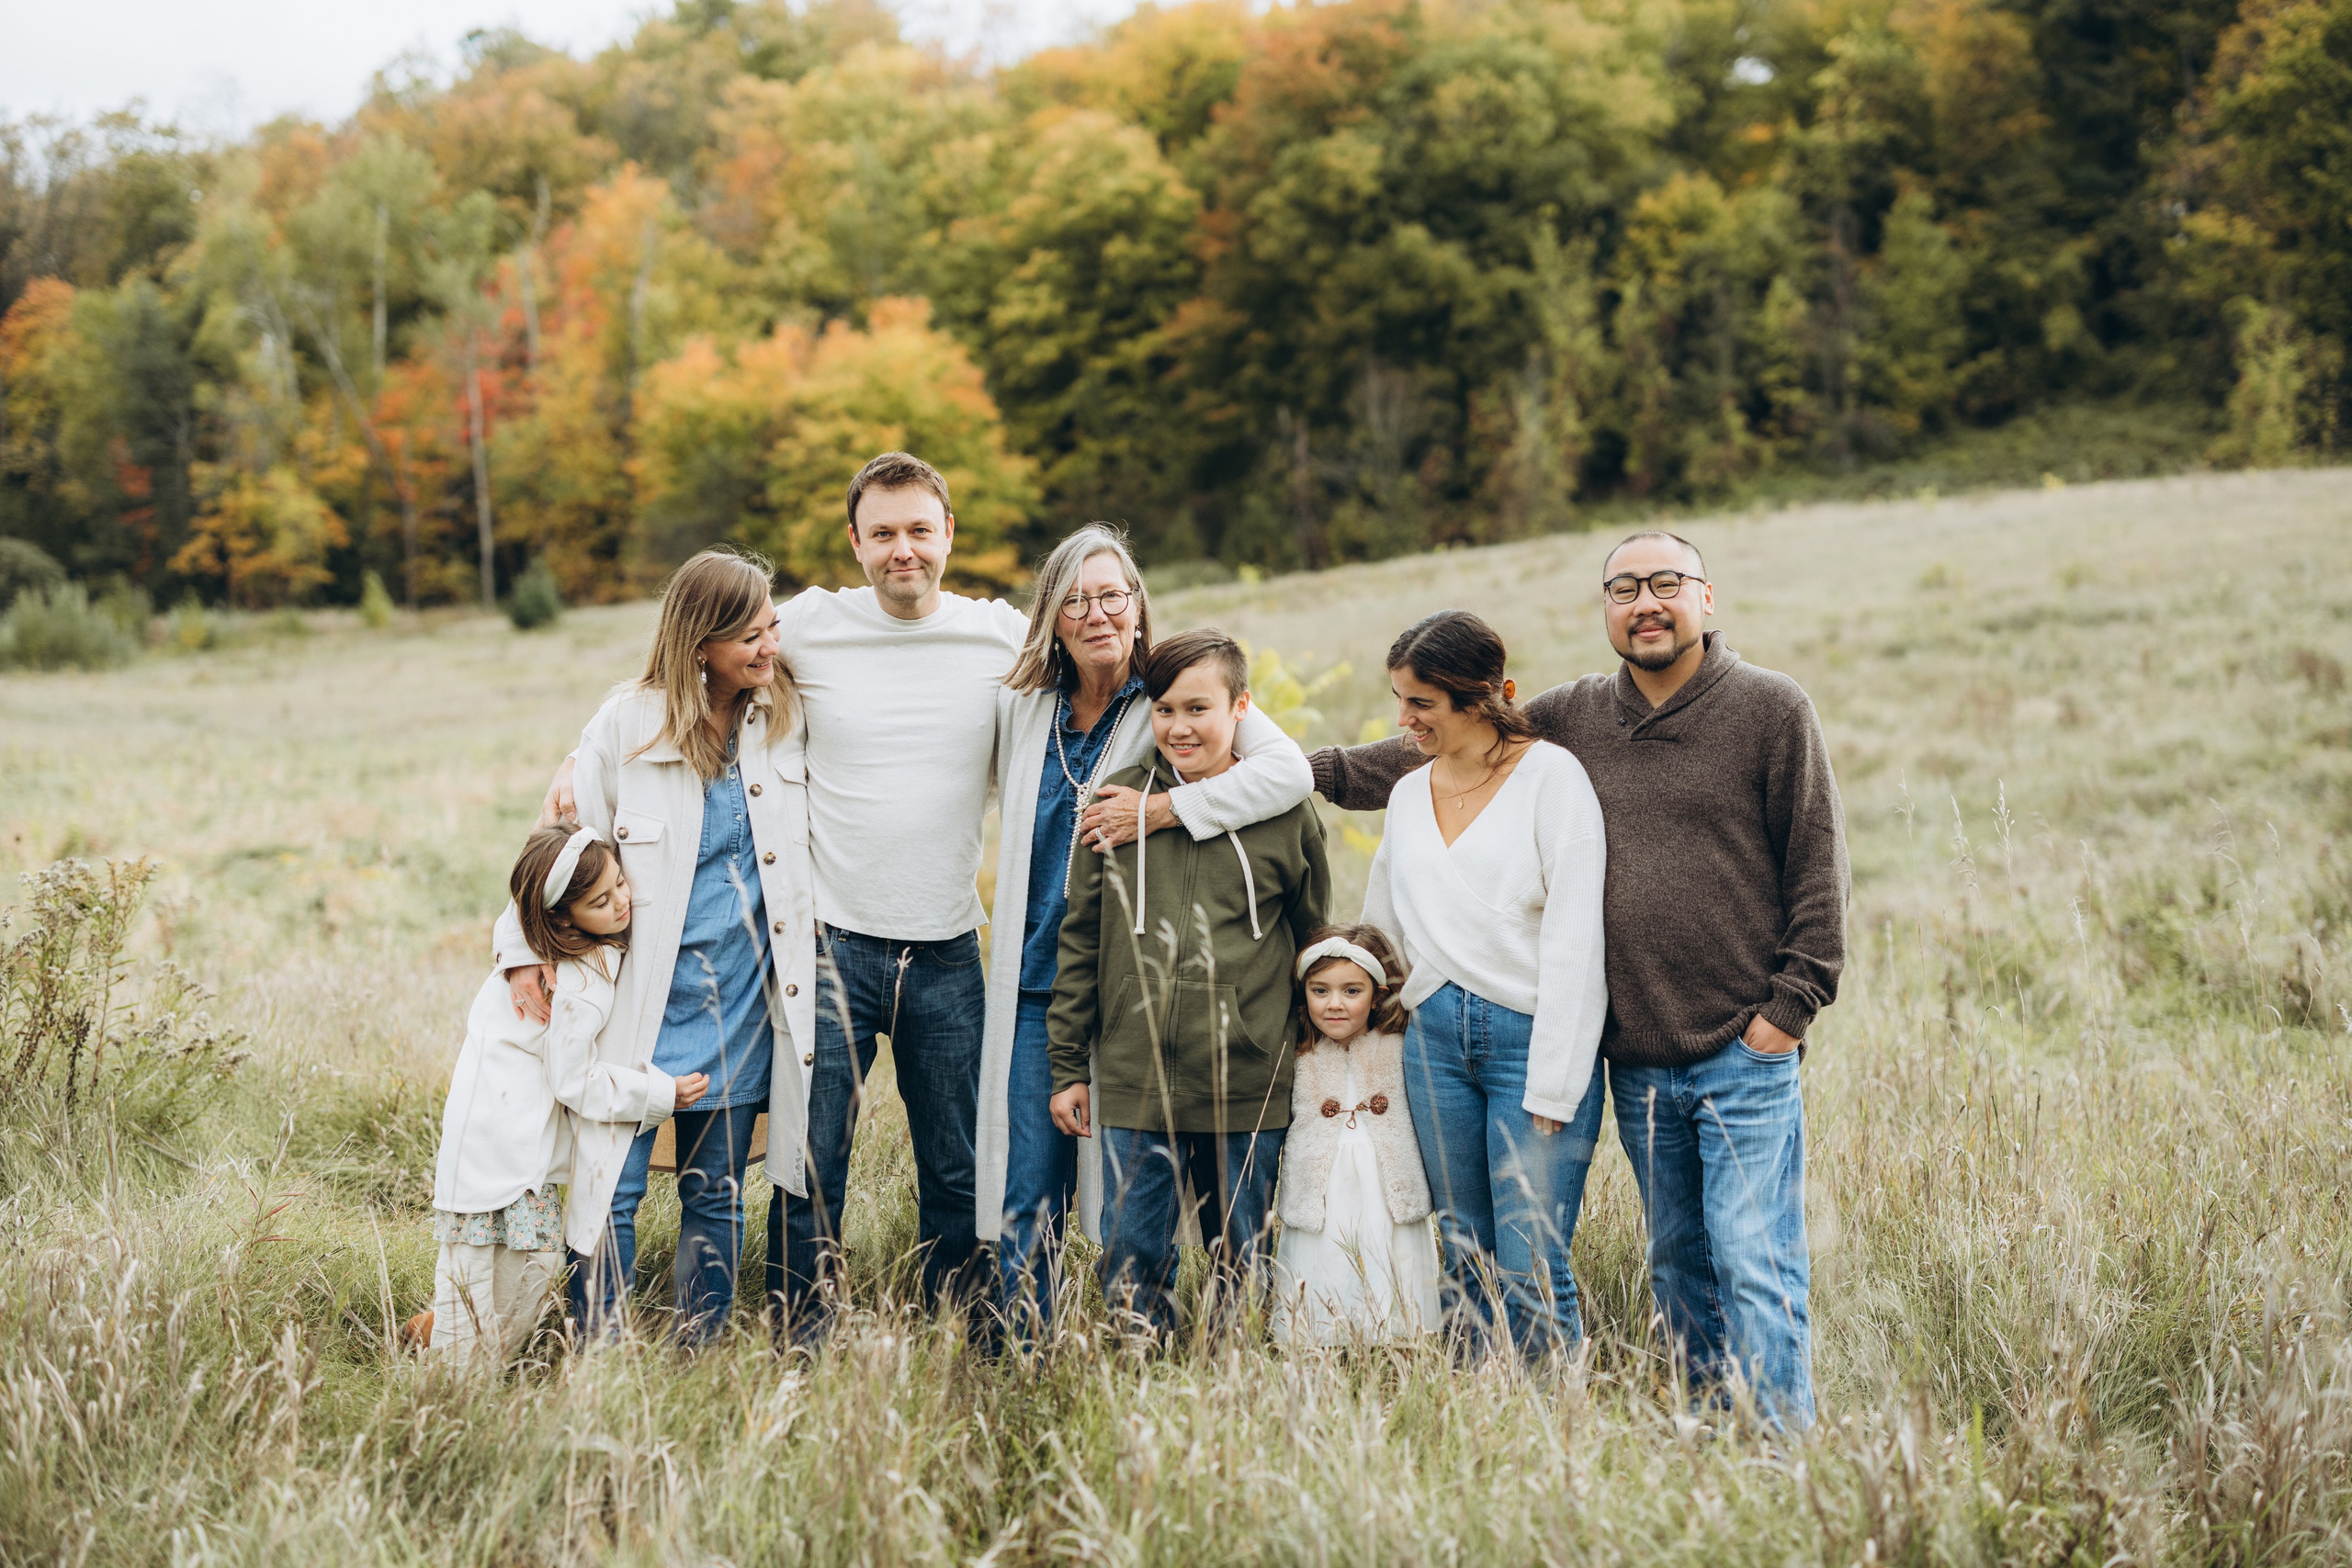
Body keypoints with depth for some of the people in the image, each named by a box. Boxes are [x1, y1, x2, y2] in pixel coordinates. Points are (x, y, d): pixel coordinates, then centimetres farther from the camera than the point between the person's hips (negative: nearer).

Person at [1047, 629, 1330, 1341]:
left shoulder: (1286, 813, 1)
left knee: (1241, 1264, 9)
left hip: (1247, 1090, -1)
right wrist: (1069, 1067, 7)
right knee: (1132, 1262, 3)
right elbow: (1080, 940, 9)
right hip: (1133, 1088, 1)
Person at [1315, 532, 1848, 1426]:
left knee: (1755, 1266, -8)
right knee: (1678, 1266, 12)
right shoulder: (1571, 719, 10)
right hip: (1636, 1060, 5)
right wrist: (1309, 771, 12)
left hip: (1744, 1053, -5)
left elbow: (1818, 864, -1)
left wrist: (1791, 1003, -6)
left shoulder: (1771, 709, -1)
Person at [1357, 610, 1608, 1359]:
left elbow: (1575, 939, -11)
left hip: (1530, 1036, -6)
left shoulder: (1550, 776, -5)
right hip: (1435, 1039, 6)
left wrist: (1552, 1085, -14)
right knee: (1466, 1265, 6)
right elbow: (1382, 931, 24)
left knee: (1531, 1274, -10)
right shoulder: (1409, 793, 14)